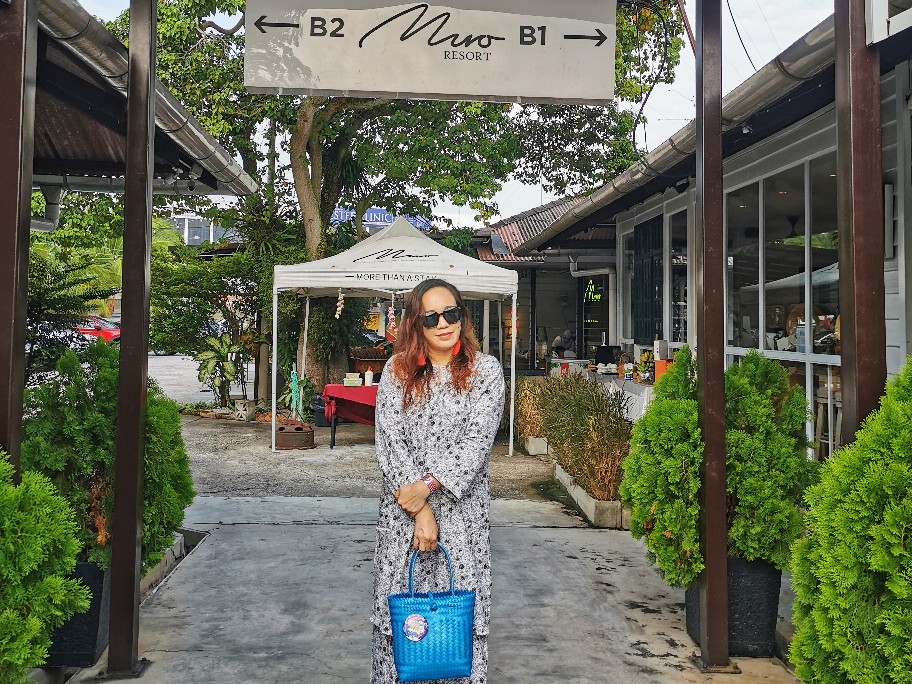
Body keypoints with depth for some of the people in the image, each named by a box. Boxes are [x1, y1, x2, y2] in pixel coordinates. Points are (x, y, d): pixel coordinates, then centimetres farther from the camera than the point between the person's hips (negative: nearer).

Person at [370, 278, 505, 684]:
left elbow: (478, 441, -9)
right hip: (403, 508, 1)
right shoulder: (397, 369, 2)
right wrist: (419, 510, -12)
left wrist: (428, 485, -17)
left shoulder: (486, 370, 0)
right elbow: (391, 441, -5)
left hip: (462, 509, -1)